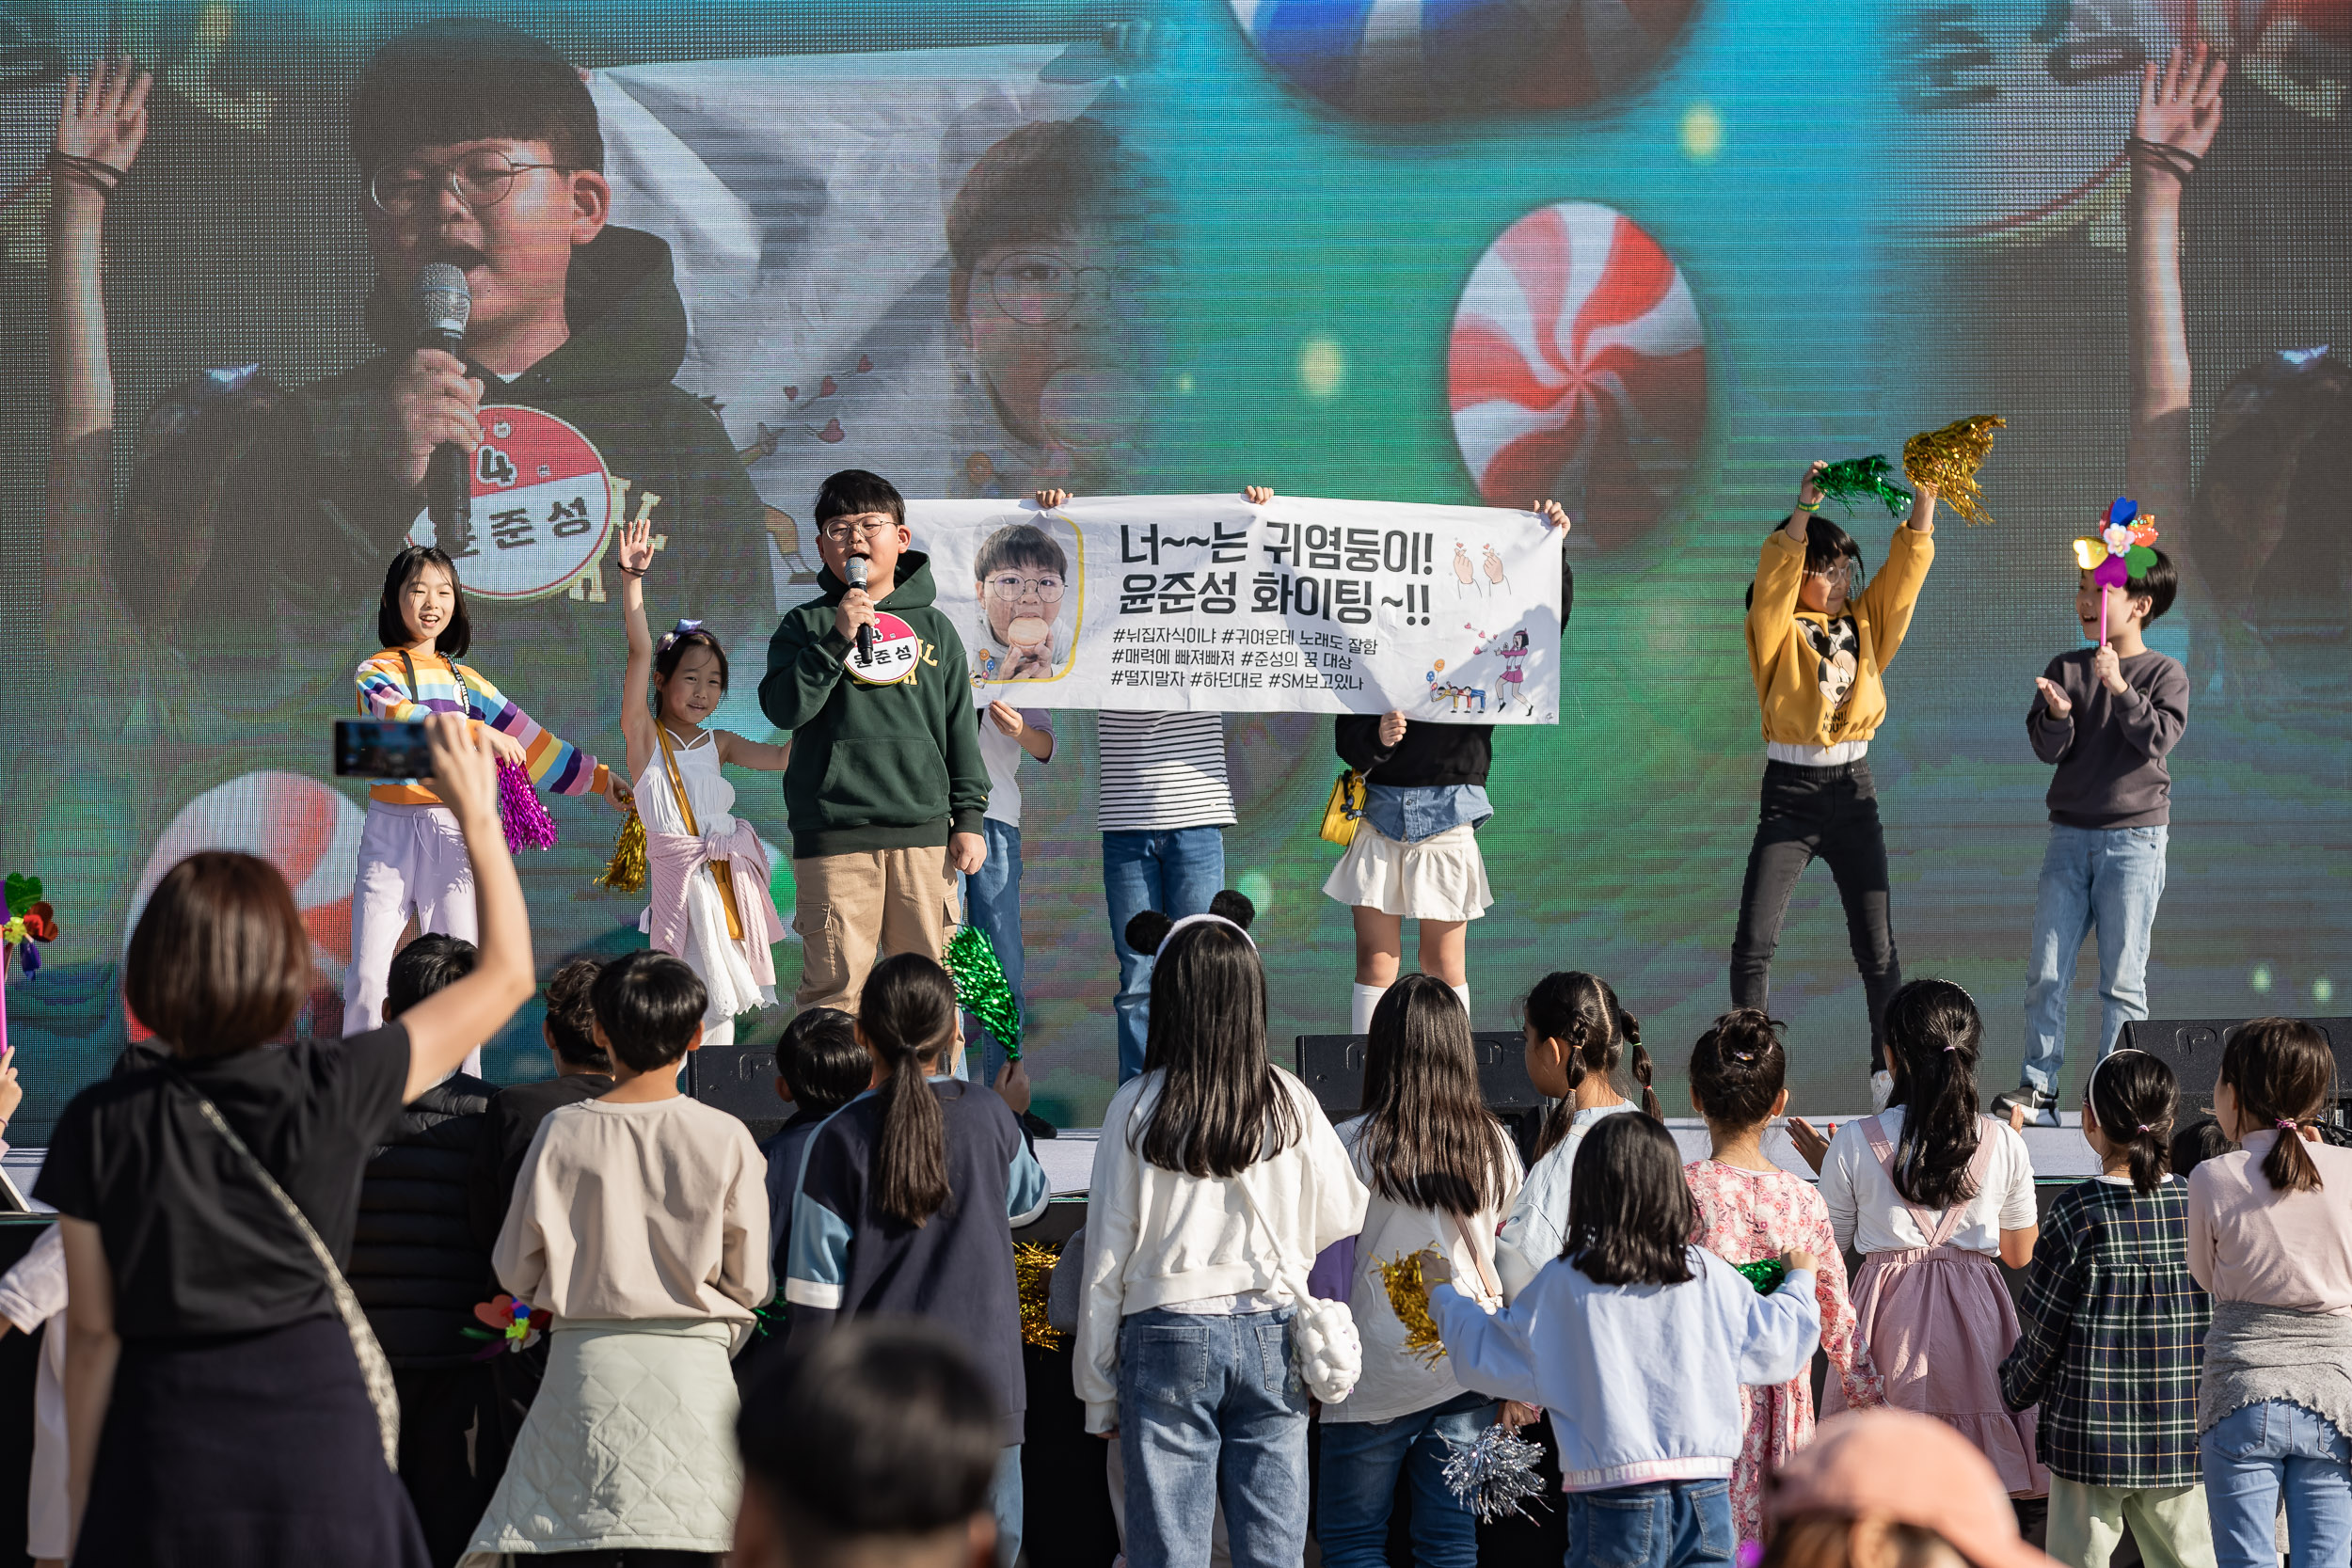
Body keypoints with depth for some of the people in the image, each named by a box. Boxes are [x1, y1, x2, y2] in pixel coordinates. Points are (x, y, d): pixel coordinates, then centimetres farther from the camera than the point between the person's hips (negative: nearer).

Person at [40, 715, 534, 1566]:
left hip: (166, 1445, 1)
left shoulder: (102, 1126, -5)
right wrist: (477, 815, 14)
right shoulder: (333, 1091, -7)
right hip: (321, 1429, 0)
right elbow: (506, 974, 6)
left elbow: (92, 1331, -1)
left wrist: (81, 1498, 9)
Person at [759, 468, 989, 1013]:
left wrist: (969, 817, 10)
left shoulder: (933, 628, 14)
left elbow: (960, 728, 16)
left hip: (923, 832, 2)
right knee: (835, 983, -6)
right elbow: (783, 708, -7)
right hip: (833, 833, -2)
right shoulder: (807, 625, 7)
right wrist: (836, 639, -15)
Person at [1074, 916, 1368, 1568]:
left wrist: (1098, 1391, 5)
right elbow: (1341, 1218, 6)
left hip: (1168, 1339, -2)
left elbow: (1108, 1254, -3)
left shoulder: (1137, 1107, -6)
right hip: (1271, 1337, 2)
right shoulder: (1289, 1102, -1)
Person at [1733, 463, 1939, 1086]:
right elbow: (1775, 579, -20)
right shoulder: (1776, 631, -3)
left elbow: (1906, 568, 3)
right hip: (1790, 793, -3)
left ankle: (1891, 1066, 11)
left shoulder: (1864, 624, 9)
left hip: (1852, 789, 3)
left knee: (1876, 942, 4)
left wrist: (1924, 496, -9)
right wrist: (1804, 507, -30)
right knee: (1754, 941, -8)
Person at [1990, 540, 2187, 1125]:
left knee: (2122, 977, -2)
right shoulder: (2065, 669, 8)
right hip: (2069, 833, 3)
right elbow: (2046, 748, 0)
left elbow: (2158, 739, -14)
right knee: (2045, 971, 0)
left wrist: (2120, 689, -22)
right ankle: (2038, 1089, 5)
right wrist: (2057, 718, -20)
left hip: (2134, 837, -3)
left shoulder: (2165, 674, 0)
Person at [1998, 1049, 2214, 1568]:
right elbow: (2225, 1319, 5)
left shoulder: (2079, 1214, -11)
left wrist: (2015, 1388, 14)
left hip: (2092, 1431, -3)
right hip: (2183, 1437, 3)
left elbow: (2042, 1330, -5)